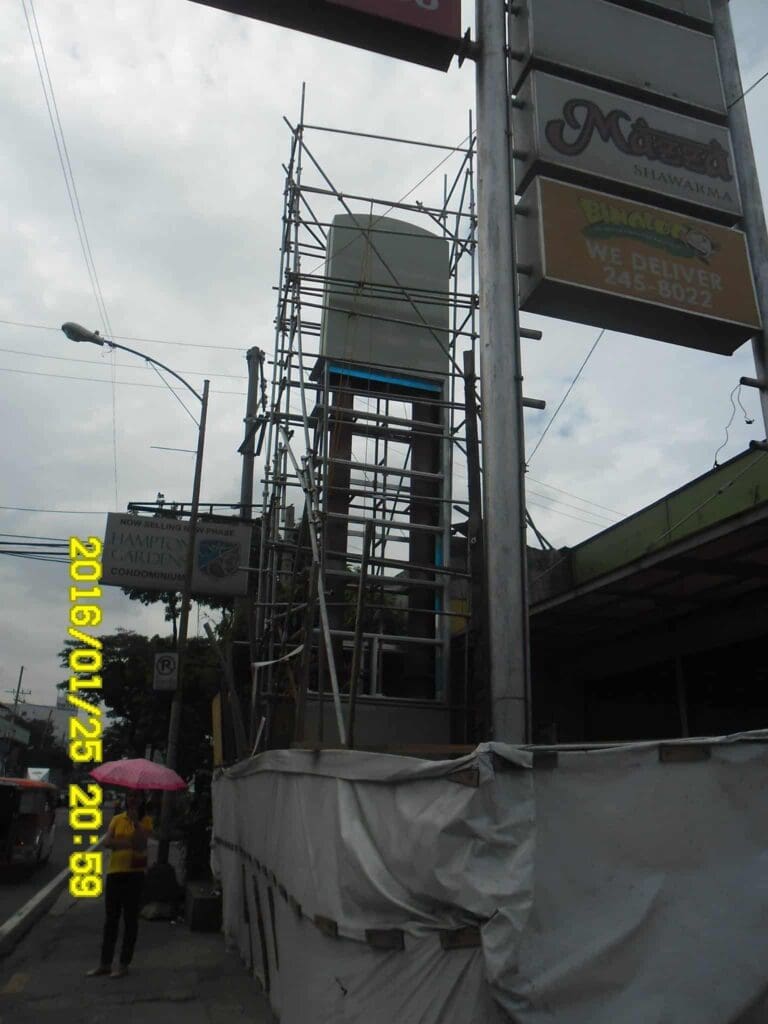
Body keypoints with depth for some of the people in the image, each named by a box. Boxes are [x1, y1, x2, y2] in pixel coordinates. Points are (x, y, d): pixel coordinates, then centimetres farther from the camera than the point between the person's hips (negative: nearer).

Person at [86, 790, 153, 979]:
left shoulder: (145, 820, -2)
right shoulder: (117, 819, 9)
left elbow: (140, 844, -16)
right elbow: (107, 842, -5)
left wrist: (135, 821, -21)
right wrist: (129, 843, -18)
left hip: (134, 873, -4)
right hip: (114, 872, 4)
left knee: (130, 919, 4)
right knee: (110, 919, 10)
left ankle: (124, 963, 14)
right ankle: (105, 963, 20)